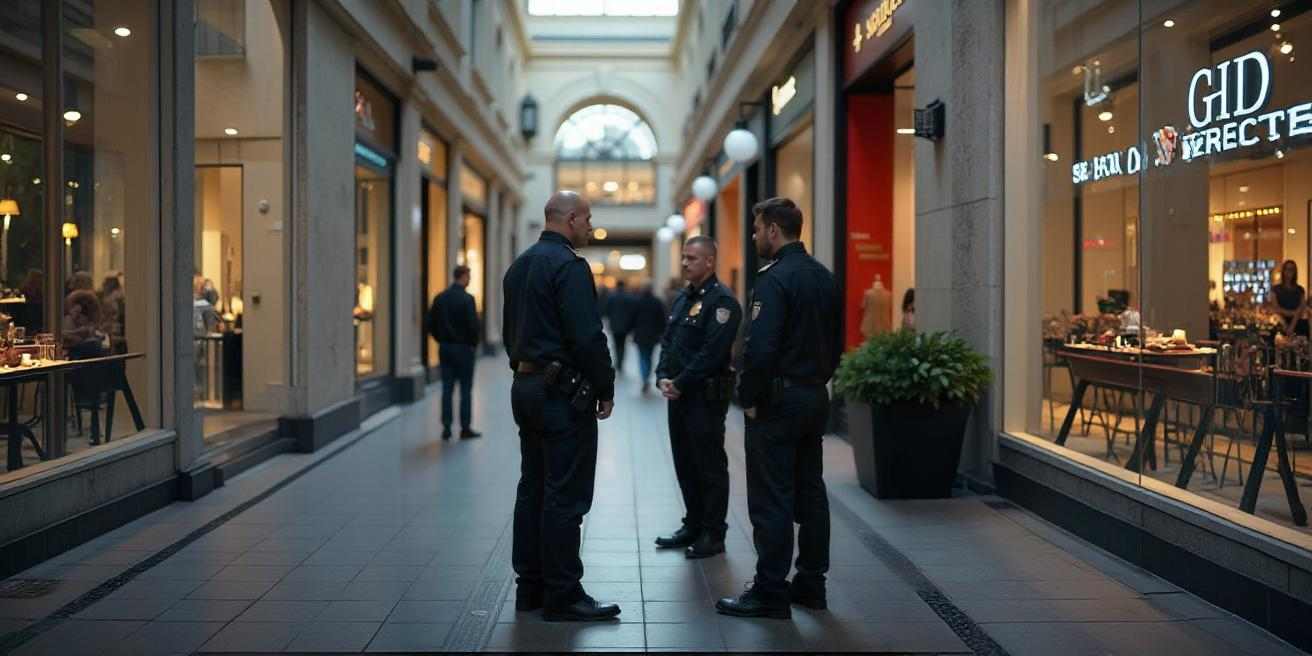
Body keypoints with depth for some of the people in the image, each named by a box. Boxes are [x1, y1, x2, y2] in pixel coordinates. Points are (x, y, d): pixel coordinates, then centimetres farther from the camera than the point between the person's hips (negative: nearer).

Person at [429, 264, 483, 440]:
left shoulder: (439, 298, 4)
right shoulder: (467, 299, -13)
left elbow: (431, 324, 6)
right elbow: (473, 325, -17)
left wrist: (441, 340, 14)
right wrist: (473, 344, -2)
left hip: (445, 348, 5)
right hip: (464, 348, -5)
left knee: (447, 389, 9)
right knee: (465, 389, 2)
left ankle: (446, 427, 9)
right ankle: (465, 428, 5)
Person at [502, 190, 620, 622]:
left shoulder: (519, 266, 15)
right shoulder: (569, 265, -14)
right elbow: (587, 336, -19)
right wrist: (606, 390, -10)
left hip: (525, 386, 10)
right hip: (562, 391, -9)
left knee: (533, 488, 13)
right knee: (566, 495, -4)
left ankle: (530, 586, 20)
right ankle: (563, 596, 0)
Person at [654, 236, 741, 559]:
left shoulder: (721, 300, -13)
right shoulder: (683, 299, 16)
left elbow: (712, 352, -20)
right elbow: (668, 342, 16)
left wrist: (680, 383, -16)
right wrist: (663, 378, 0)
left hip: (706, 396, -9)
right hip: (679, 396, 9)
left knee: (710, 467, -1)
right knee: (684, 464, 14)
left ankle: (713, 535, 8)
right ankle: (693, 526, 26)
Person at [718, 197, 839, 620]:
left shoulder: (774, 279, -16)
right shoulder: (823, 277, 11)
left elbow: (760, 348, -22)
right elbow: (835, 343, 16)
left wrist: (748, 398, -11)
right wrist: (816, 381, 18)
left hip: (778, 400, -9)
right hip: (815, 397, 9)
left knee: (771, 500, -3)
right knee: (810, 493, 13)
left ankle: (770, 593, 2)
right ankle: (811, 582, 22)